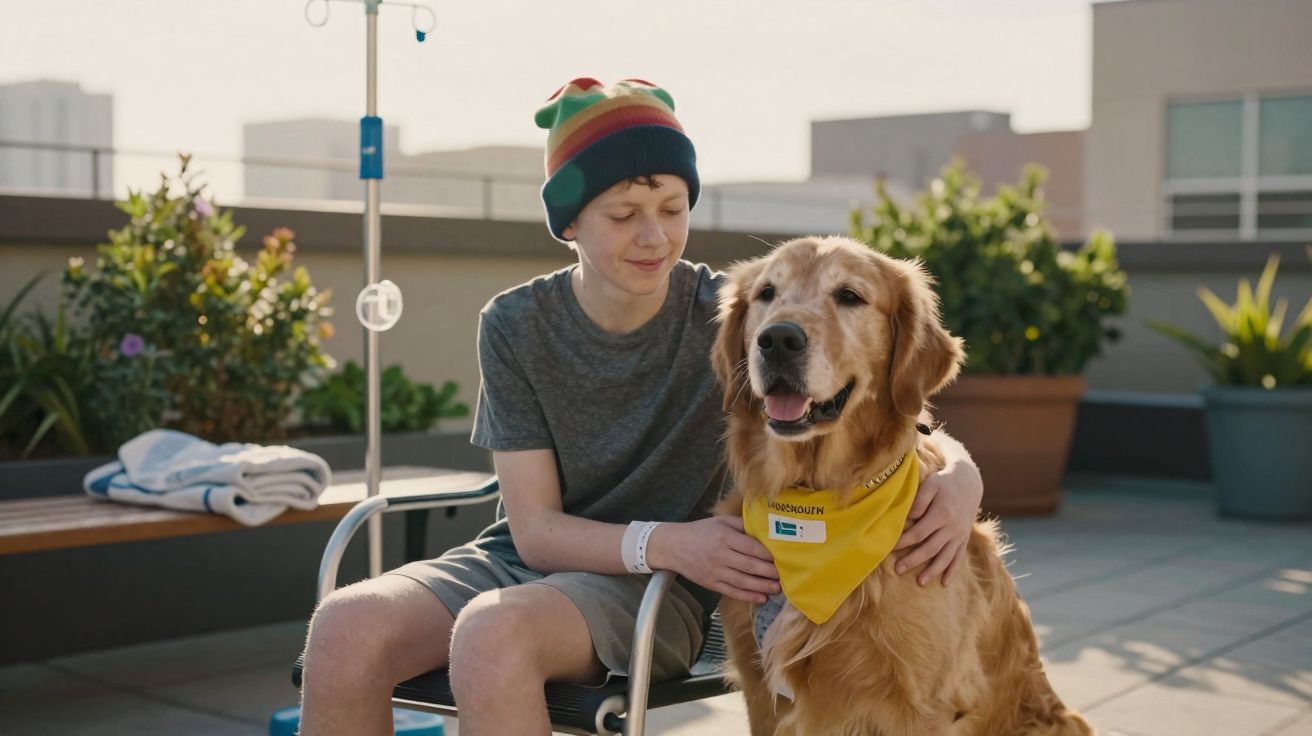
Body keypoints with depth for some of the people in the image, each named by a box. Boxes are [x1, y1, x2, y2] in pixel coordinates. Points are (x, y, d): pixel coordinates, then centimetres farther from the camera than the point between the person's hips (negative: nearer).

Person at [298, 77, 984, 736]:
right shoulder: (514, 326, -3)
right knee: (347, 625, -27)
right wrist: (666, 542, -25)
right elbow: (534, 528, -6)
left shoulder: (725, 316, -7)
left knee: (495, 631, -34)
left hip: (656, 590, -2)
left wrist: (959, 474, -32)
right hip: (524, 560, 3)